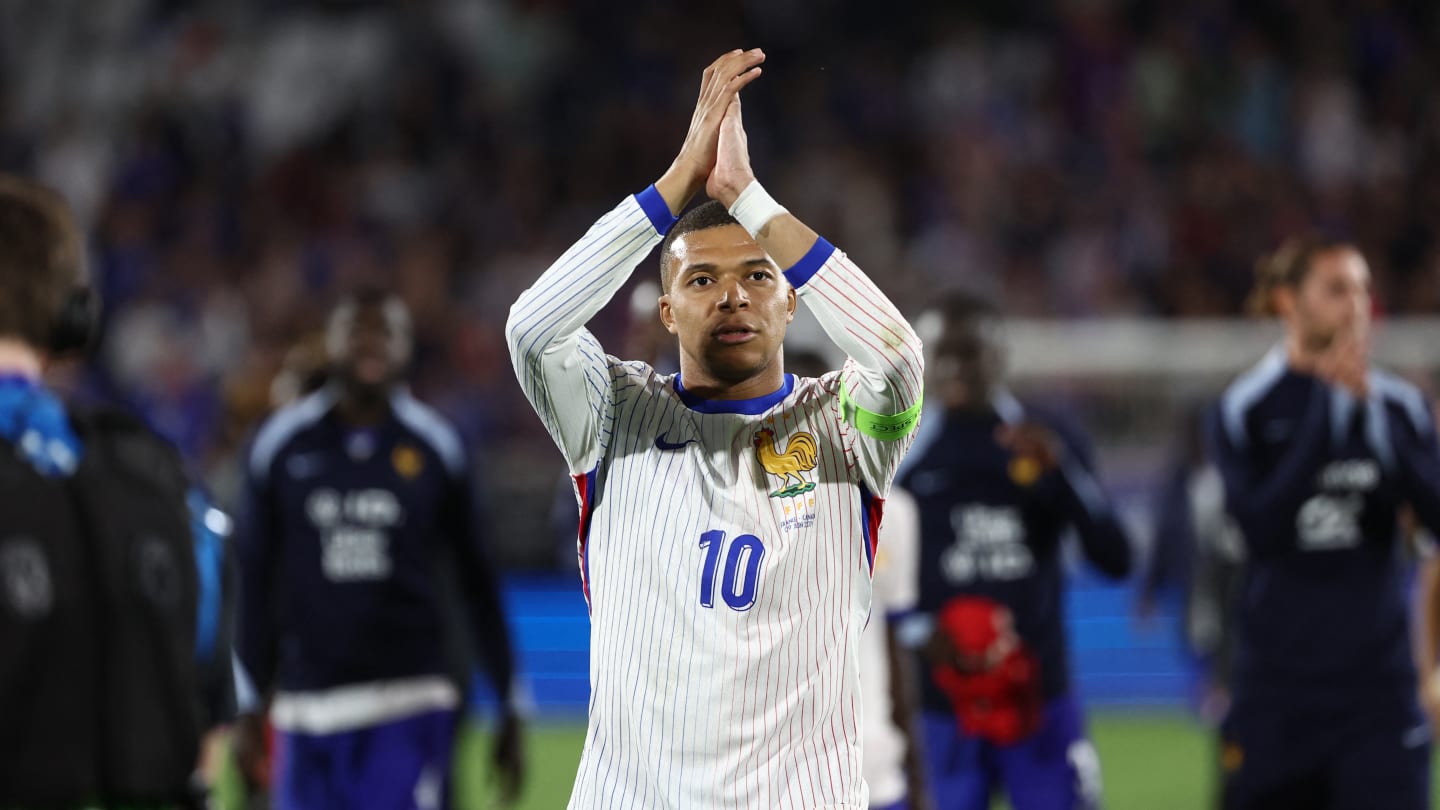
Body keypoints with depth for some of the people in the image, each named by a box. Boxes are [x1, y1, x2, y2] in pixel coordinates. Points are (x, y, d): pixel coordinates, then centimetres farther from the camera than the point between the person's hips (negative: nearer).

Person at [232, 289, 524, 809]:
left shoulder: (435, 447, 4)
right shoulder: (282, 445, 6)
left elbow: (478, 583, 8)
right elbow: (255, 584, 10)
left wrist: (509, 708, 7)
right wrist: (250, 707, 7)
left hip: (409, 703, -2)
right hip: (309, 703, 2)